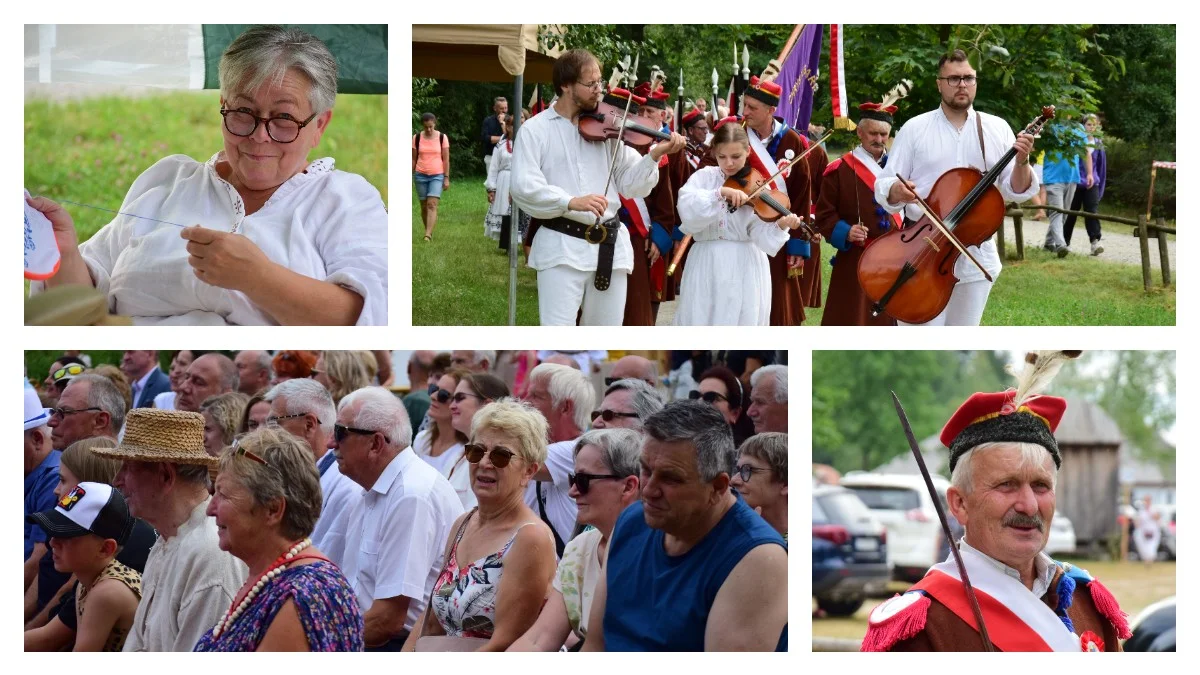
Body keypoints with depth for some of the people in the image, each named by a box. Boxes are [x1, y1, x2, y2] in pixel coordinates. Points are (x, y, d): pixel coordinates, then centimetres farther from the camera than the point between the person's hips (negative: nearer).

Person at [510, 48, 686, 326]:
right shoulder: (535, 130, -1)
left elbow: (631, 184, 7)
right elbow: (524, 188, -13)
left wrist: (655, 155, -11)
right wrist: (571, 202, -27)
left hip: (610, 246, 4)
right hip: (561, 246, -4)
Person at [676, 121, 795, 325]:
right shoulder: (704, 177, 3)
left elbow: (761, 233, -12)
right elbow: (687, 209, -17)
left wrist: (780, 226, -32)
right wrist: (721, 193, -26)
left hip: (745, 269, -1)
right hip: (707, 266, 1)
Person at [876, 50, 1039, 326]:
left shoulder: (998, 129, 6)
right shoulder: (914, 129, 1)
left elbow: (1015, 191, 4)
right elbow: (884, 186, 0)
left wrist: (1021, 163, -16)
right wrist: (895, 191, -23)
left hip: (976, 257, 3)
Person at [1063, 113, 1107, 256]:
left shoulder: (1098, 144, 5)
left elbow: (1102, 166, 13)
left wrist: (1101, 188, 13)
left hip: (1092, 183, 2)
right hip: (1075, 182, -2)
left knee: (1092, 212, -13)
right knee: (1071, 213, 8)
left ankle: (1095, 242, -24)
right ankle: (1065, 242, 21)